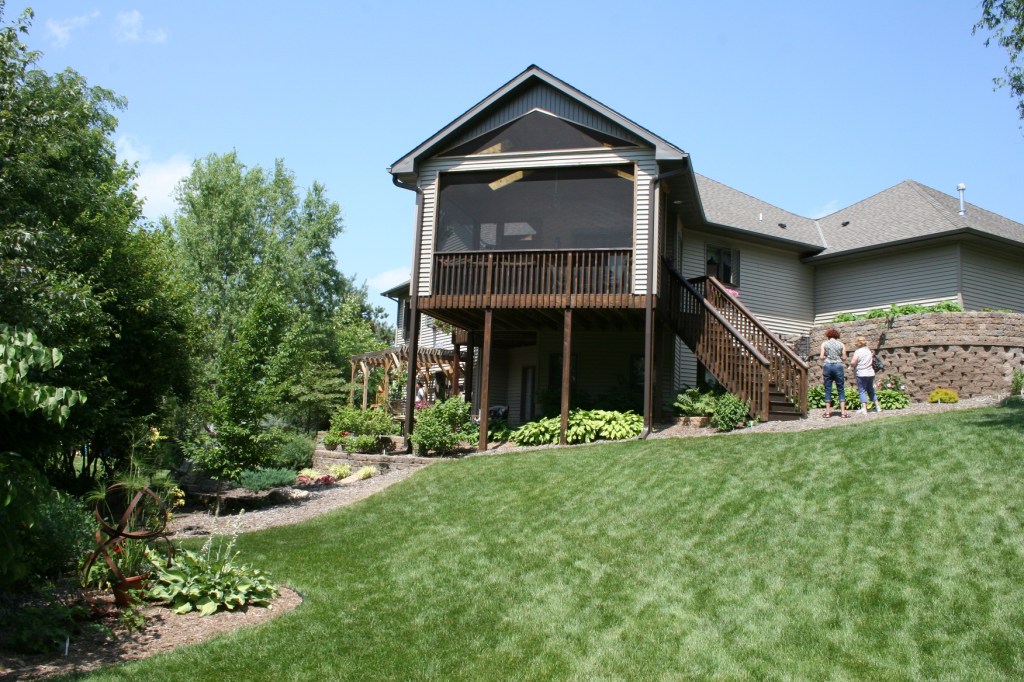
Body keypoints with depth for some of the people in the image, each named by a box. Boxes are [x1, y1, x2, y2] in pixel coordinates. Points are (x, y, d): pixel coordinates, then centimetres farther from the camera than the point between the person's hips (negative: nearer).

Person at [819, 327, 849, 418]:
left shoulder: (824, 344, 3)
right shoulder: (841, 344, 5)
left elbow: (822, 357, -2)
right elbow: (844, 358, 2)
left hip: (827, 366, 0)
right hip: (838, 366, 0)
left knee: (828, 389, 5)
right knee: (841, 389, 4)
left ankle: (828, 412, 4)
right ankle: (843, 412, -1)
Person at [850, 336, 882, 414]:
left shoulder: (858, 351, -12)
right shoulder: (869, 350, 7)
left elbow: (853, 362, -18)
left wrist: (852, 368, 2)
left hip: (861, 374, -6)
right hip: (870, 373, 6)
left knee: (862, 391, -2)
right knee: (871, 390, 18)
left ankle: (864, 409, -10)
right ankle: (878, 406, 21)